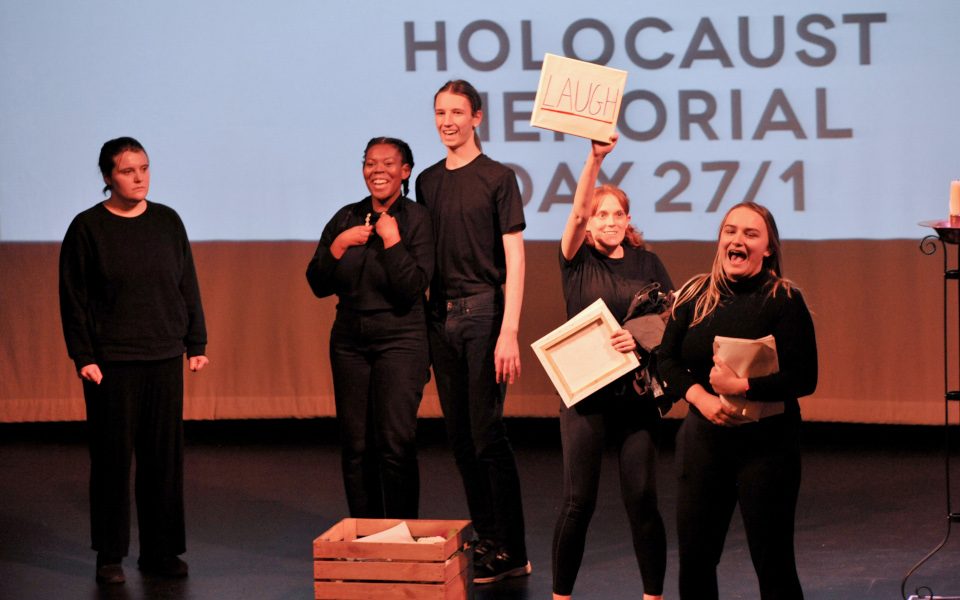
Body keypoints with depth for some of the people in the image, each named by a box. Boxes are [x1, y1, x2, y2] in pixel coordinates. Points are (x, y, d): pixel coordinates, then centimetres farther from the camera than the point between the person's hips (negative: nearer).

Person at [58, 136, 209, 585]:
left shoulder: (167, 221, 7)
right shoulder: (88, 227, -3)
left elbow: (188, 286, 11)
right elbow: (73, 298, -2)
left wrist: (197, 343, 7)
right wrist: (82, 357, -8)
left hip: (165, 358, 3)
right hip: (111, 362, -3)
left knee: (164, 455, 5)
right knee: (112, 456, 1)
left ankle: (160, 550, 15)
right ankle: (110, 556, 10)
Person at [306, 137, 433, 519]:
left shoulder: (417, 219, -5)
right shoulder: (346, 218, 8)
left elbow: (413, 289, -14)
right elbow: (319, 285, 6)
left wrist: (391, 238, -16)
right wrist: (338, 245, -7)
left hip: (399, 341, -4)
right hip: (350, 341, 4)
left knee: (396, 444, -12)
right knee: (355, 446, 4)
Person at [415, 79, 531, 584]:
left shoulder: (497, 178, -3)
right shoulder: (428, 181, 13)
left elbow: (514, 260, -7)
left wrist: (509, 332, -15)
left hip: (484, 310, -6)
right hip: (440, 315, 6)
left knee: (487, 434, -6)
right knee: (459, 436, 8)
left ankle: (511, 553, 0)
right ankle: (486, 540, 17)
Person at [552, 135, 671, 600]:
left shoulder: (647, 264, 6)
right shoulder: (578, 260, 1)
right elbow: (577, 211, -17)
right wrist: (595, 158, -30)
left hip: (636, 392, 1)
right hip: (584, 391, -1)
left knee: (642, 499, -1)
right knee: (578, 501, -1)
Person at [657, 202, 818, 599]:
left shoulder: (784, 299, -8)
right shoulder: (695, 295, 5)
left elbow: (804, 379, -13)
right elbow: (668, 360, 4)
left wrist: (741, 386, -23)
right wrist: (701, 398, -14)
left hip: (767, 443, -4)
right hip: (703, 438, 4)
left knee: (773, 561, 2)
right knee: (694, 558, 8)